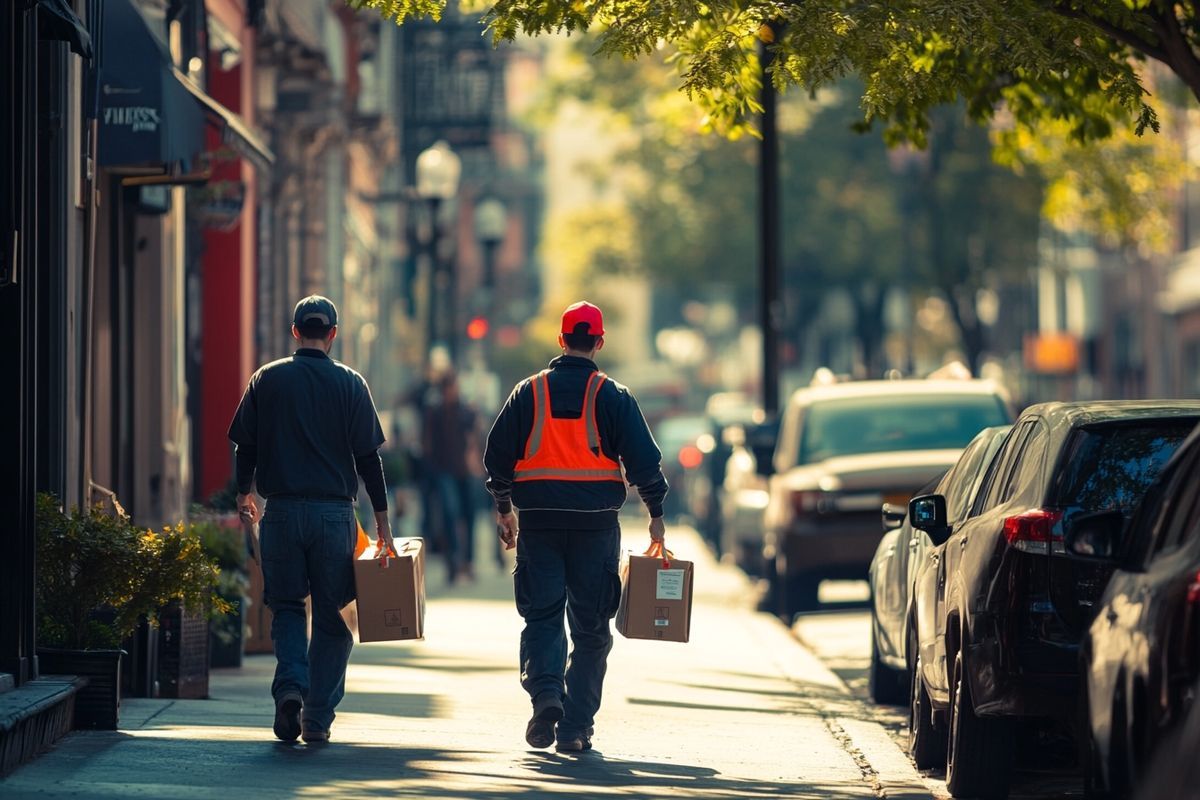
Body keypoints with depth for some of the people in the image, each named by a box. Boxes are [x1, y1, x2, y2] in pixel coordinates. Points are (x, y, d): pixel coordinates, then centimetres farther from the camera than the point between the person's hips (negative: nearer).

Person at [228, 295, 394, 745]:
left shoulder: (267, 380, 3)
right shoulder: (350, 384, 0)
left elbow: (245, 447, 6)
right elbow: (368, 457, -1)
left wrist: (244, 493, 23)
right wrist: (381, 519, 3)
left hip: (282, 512, 1)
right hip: (335, 513, -1)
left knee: (287, 607, 11)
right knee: (331, 615, 7)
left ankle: (291, 686, -15)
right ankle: (318, 718, 5)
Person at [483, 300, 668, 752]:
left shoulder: (529, 392, 5)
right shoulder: (612, 397, -1)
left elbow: (497, 456, 7)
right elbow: (643, 460, -3)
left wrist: (504, 509, 20)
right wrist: (656, 516, 8)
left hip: (539, 523, 1)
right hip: (596, 524, -1)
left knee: (541, 617, 6)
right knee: (590, 629, 6)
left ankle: (545, 690, -21)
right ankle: (575, 727, 3)